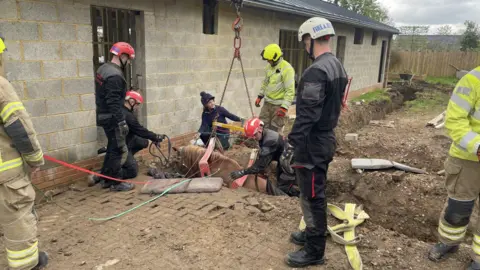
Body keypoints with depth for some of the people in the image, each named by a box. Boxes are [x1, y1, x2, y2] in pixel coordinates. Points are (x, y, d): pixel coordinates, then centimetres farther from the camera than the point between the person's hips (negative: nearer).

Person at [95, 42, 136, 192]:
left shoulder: (103, 69, 12)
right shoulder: (115, 76, -21)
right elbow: (114, 102, -26)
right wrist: (122, 121, -24)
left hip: (104, 116, 10)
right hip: (112, 118, -10)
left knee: (112, 148, 18)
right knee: (120, 150, -2)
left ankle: (107, 179, 27)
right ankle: (116, 182, 7)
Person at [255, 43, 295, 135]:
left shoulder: (287, 69, -19)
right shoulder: (269, 67, 6)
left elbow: (290, 91, -22)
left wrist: (284, 107, -25)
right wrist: (260, 96, 17)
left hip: (278, 105, -8)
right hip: (267, 103, 8)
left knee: (275, 130, 2)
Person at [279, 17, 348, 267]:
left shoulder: (316, 71, -23)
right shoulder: (338, 67, 9)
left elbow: (306, 116, -27)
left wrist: (290, 147, -24)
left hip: (312, 144, -10)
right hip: (326, 139, 10)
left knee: (312, 197, 2)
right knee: (316, 193, 22)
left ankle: (314, 251, 16)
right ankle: (313, 233, 39)